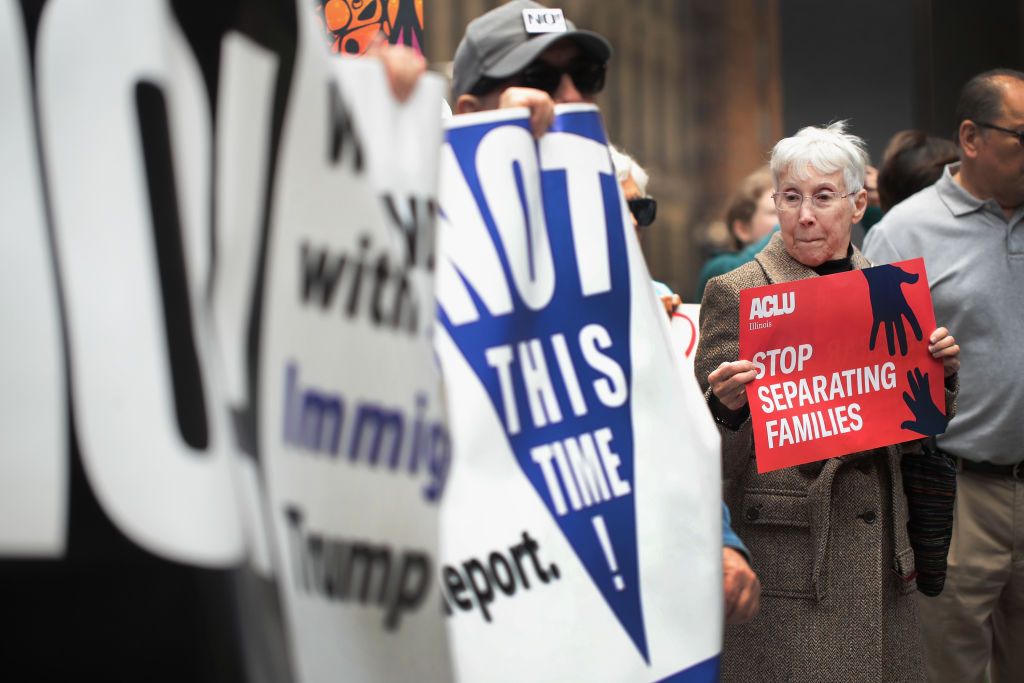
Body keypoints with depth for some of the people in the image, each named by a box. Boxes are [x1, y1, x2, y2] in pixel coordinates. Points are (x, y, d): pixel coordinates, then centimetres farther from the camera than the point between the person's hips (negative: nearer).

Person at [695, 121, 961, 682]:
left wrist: (940, 370, -2)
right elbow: (710, 454, -6)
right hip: (786, 554, -5)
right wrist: (727, 405, -27)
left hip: (879, 551, 5)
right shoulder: (736, 294, -6)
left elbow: (911, 438, 16)